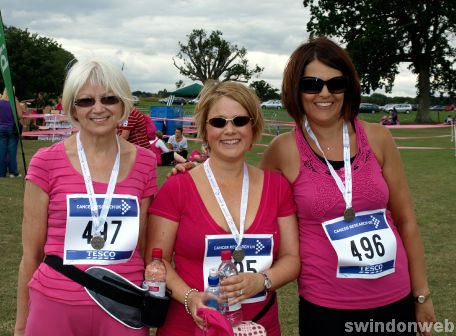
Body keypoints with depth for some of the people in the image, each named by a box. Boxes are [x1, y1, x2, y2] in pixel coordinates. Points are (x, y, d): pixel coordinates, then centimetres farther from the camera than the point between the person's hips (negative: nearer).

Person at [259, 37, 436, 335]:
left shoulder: (377, 139, -4)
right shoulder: (286, 150, -9)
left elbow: (405, 220, 4)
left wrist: (422, 295, 7)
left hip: (396, 301, 2)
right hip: (326, 309, -2)